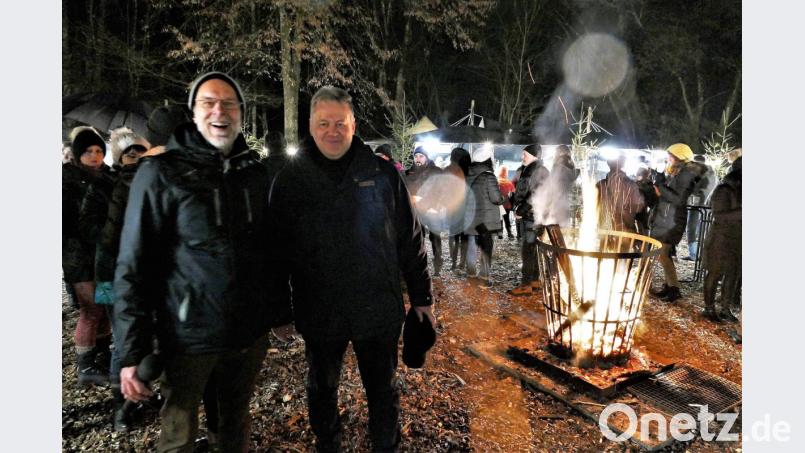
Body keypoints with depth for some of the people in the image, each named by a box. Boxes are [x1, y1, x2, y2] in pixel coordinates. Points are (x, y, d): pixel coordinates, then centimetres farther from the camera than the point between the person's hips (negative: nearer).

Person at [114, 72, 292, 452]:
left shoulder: (255, 172, 6)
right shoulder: (161, 172, -7)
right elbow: (133, 266, -10)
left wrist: (281, 311, 12)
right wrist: (131, 352, -13)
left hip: (251, 333, 4)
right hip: (189, 336, -3)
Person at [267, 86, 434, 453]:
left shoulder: (383, 173, -3)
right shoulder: (290, 180, -2)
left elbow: (410, 240, 1)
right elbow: (278, 250, 2)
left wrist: (421, 296, 3)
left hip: (379, 309, 0)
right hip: (319, 312, 1)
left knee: (382, 391, 17)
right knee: (322, 391, 21)